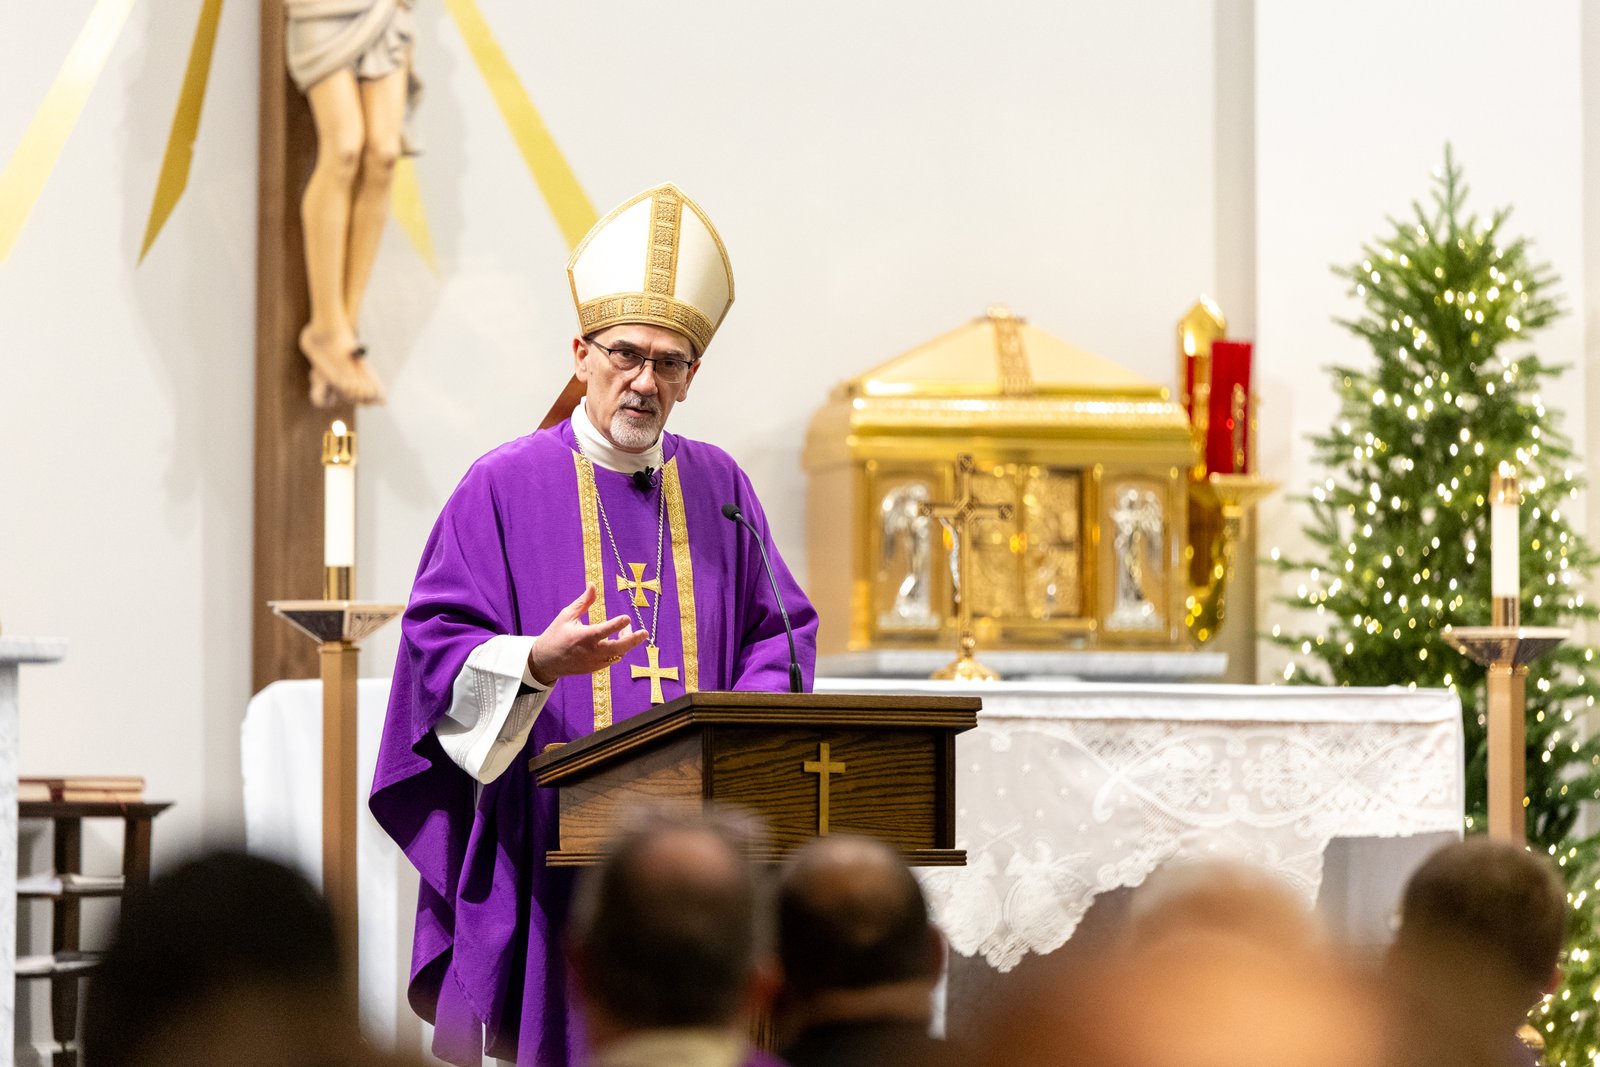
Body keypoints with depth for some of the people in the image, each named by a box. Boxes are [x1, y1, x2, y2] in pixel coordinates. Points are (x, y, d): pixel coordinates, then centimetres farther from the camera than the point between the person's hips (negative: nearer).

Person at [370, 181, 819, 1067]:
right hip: (552, 849, -3)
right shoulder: (507, 486, 0)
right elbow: (439, 642, -4)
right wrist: (538, 663, -23)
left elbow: (781, 629, 14)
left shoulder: (719, 489, 13)